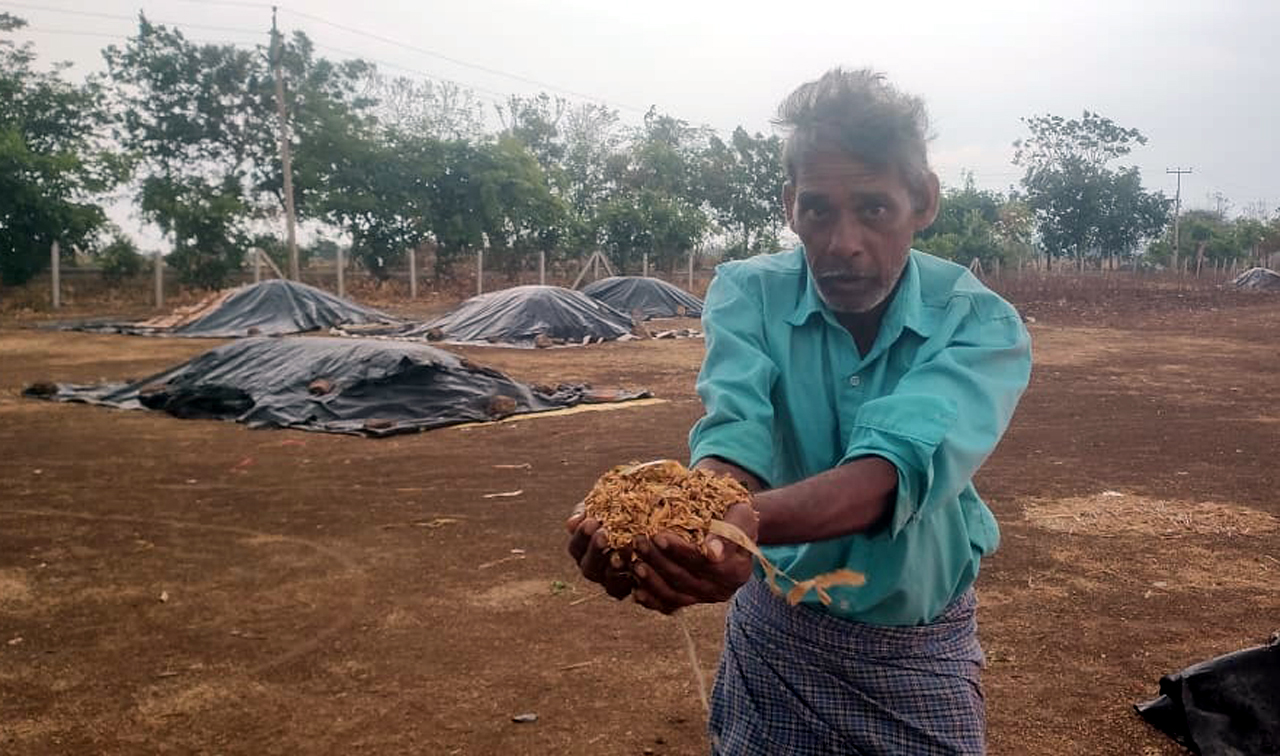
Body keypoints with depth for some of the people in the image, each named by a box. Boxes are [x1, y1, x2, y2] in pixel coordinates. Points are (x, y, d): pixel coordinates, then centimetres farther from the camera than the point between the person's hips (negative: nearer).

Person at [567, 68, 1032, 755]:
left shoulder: (982, 326, -19)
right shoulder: (747, 294, -14)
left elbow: (898, 465, -37)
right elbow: (737, 435, -30)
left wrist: (750, 519, -56)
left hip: (922, 646, 0)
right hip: (777, 627, 1)